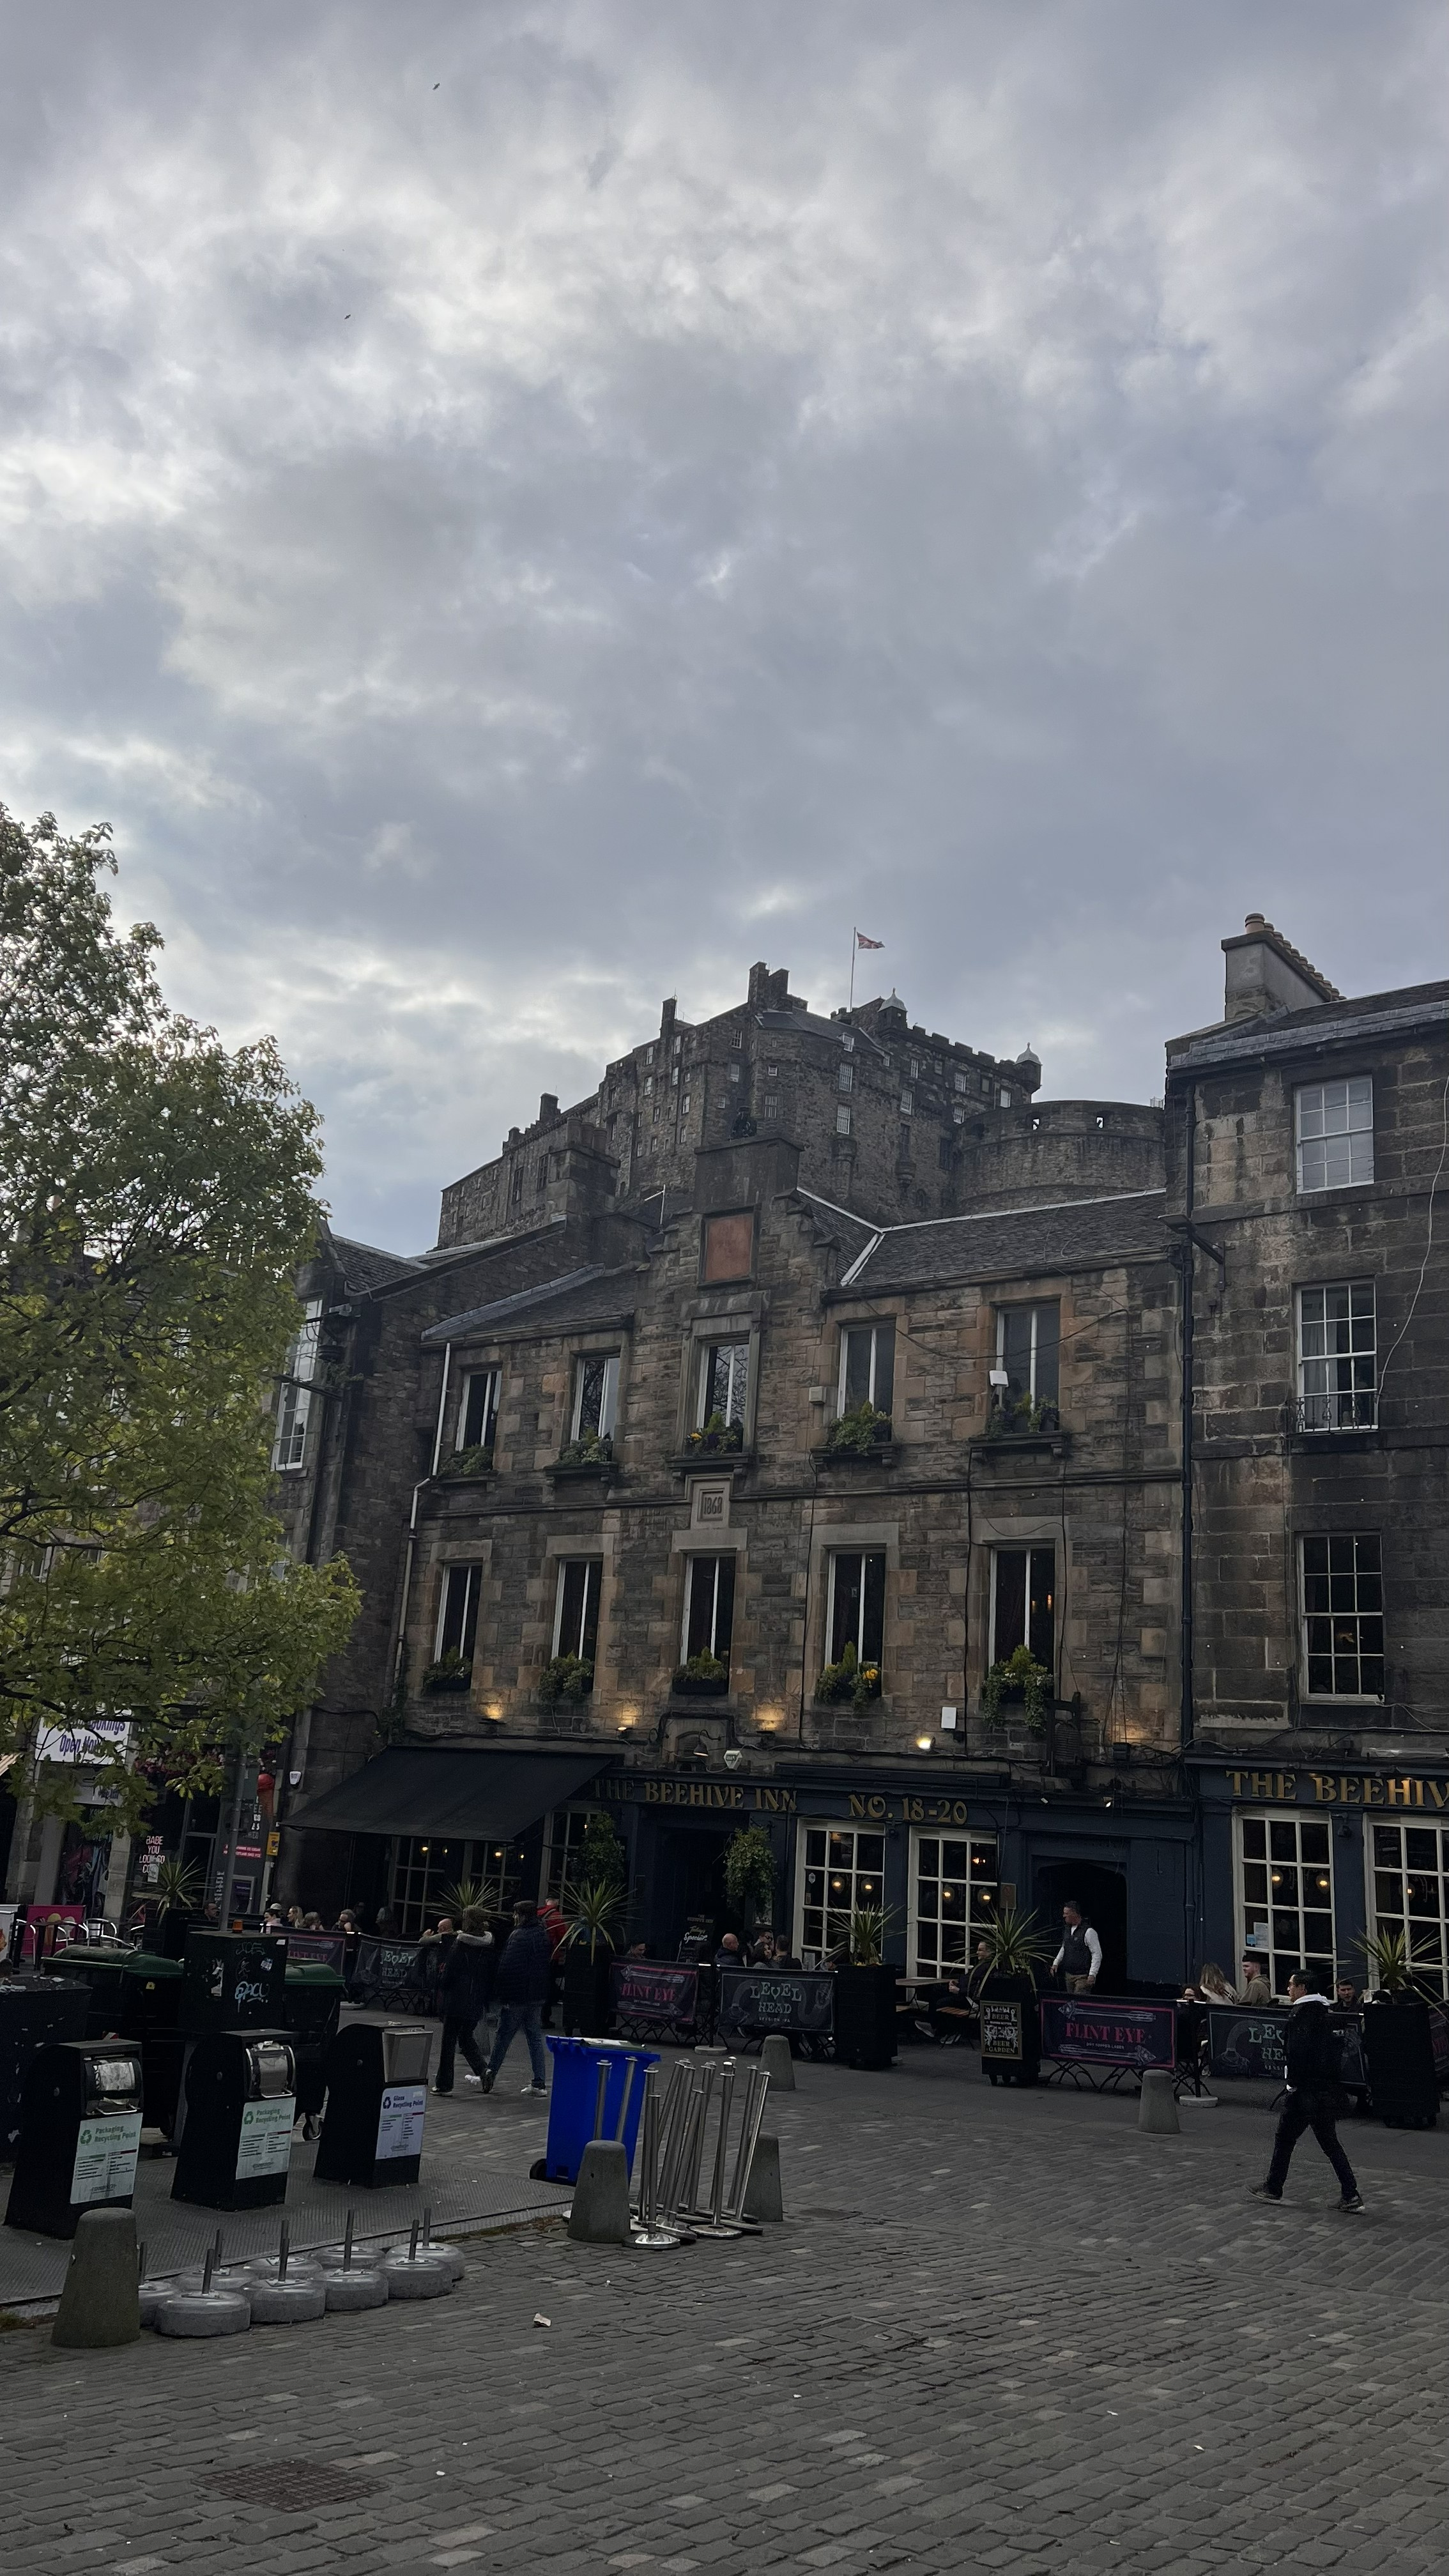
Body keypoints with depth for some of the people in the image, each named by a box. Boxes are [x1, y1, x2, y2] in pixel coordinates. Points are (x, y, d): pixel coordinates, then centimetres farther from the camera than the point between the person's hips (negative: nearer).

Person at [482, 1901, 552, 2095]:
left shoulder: (518, 1936, -16)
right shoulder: (543, 1936, 10)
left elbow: (508, 1968, -20)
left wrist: (501, 1993, -15)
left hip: (517, 1996, -7)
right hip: (538, 1996, 7)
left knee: (504, 2036, 5)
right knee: (536, 2038, 9)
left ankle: (490, 2074, 14)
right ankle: (540, 2083, 6)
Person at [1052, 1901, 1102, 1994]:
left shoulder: (1088, 1932, -13)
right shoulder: (1067, 1929, 11)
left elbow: (1097, 1954, -13)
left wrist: (1092, 1975, -18)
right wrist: (1056, 1963, 15)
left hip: (1083, 1976, -7)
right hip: (1068, 1975, 8)